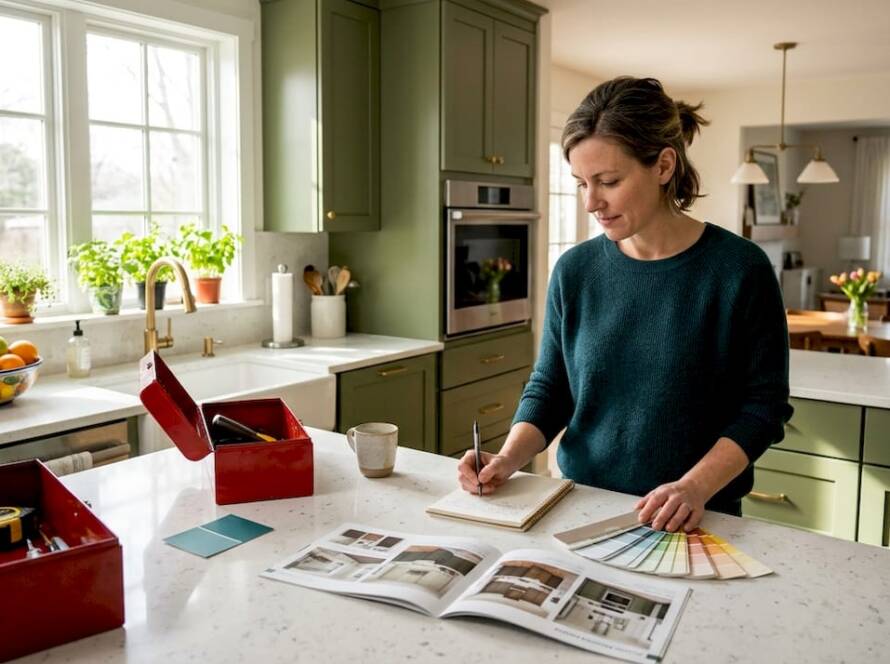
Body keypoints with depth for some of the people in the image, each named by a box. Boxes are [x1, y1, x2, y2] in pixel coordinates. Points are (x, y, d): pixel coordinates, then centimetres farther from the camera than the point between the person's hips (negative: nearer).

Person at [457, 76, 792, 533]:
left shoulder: (739, 269, -8)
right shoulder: (575, 270, 0)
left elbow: (763, 405, -5)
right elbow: (548, 388, 6)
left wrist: (696, 488, -18)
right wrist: (509, 458, -10)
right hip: (580, 507, 2)